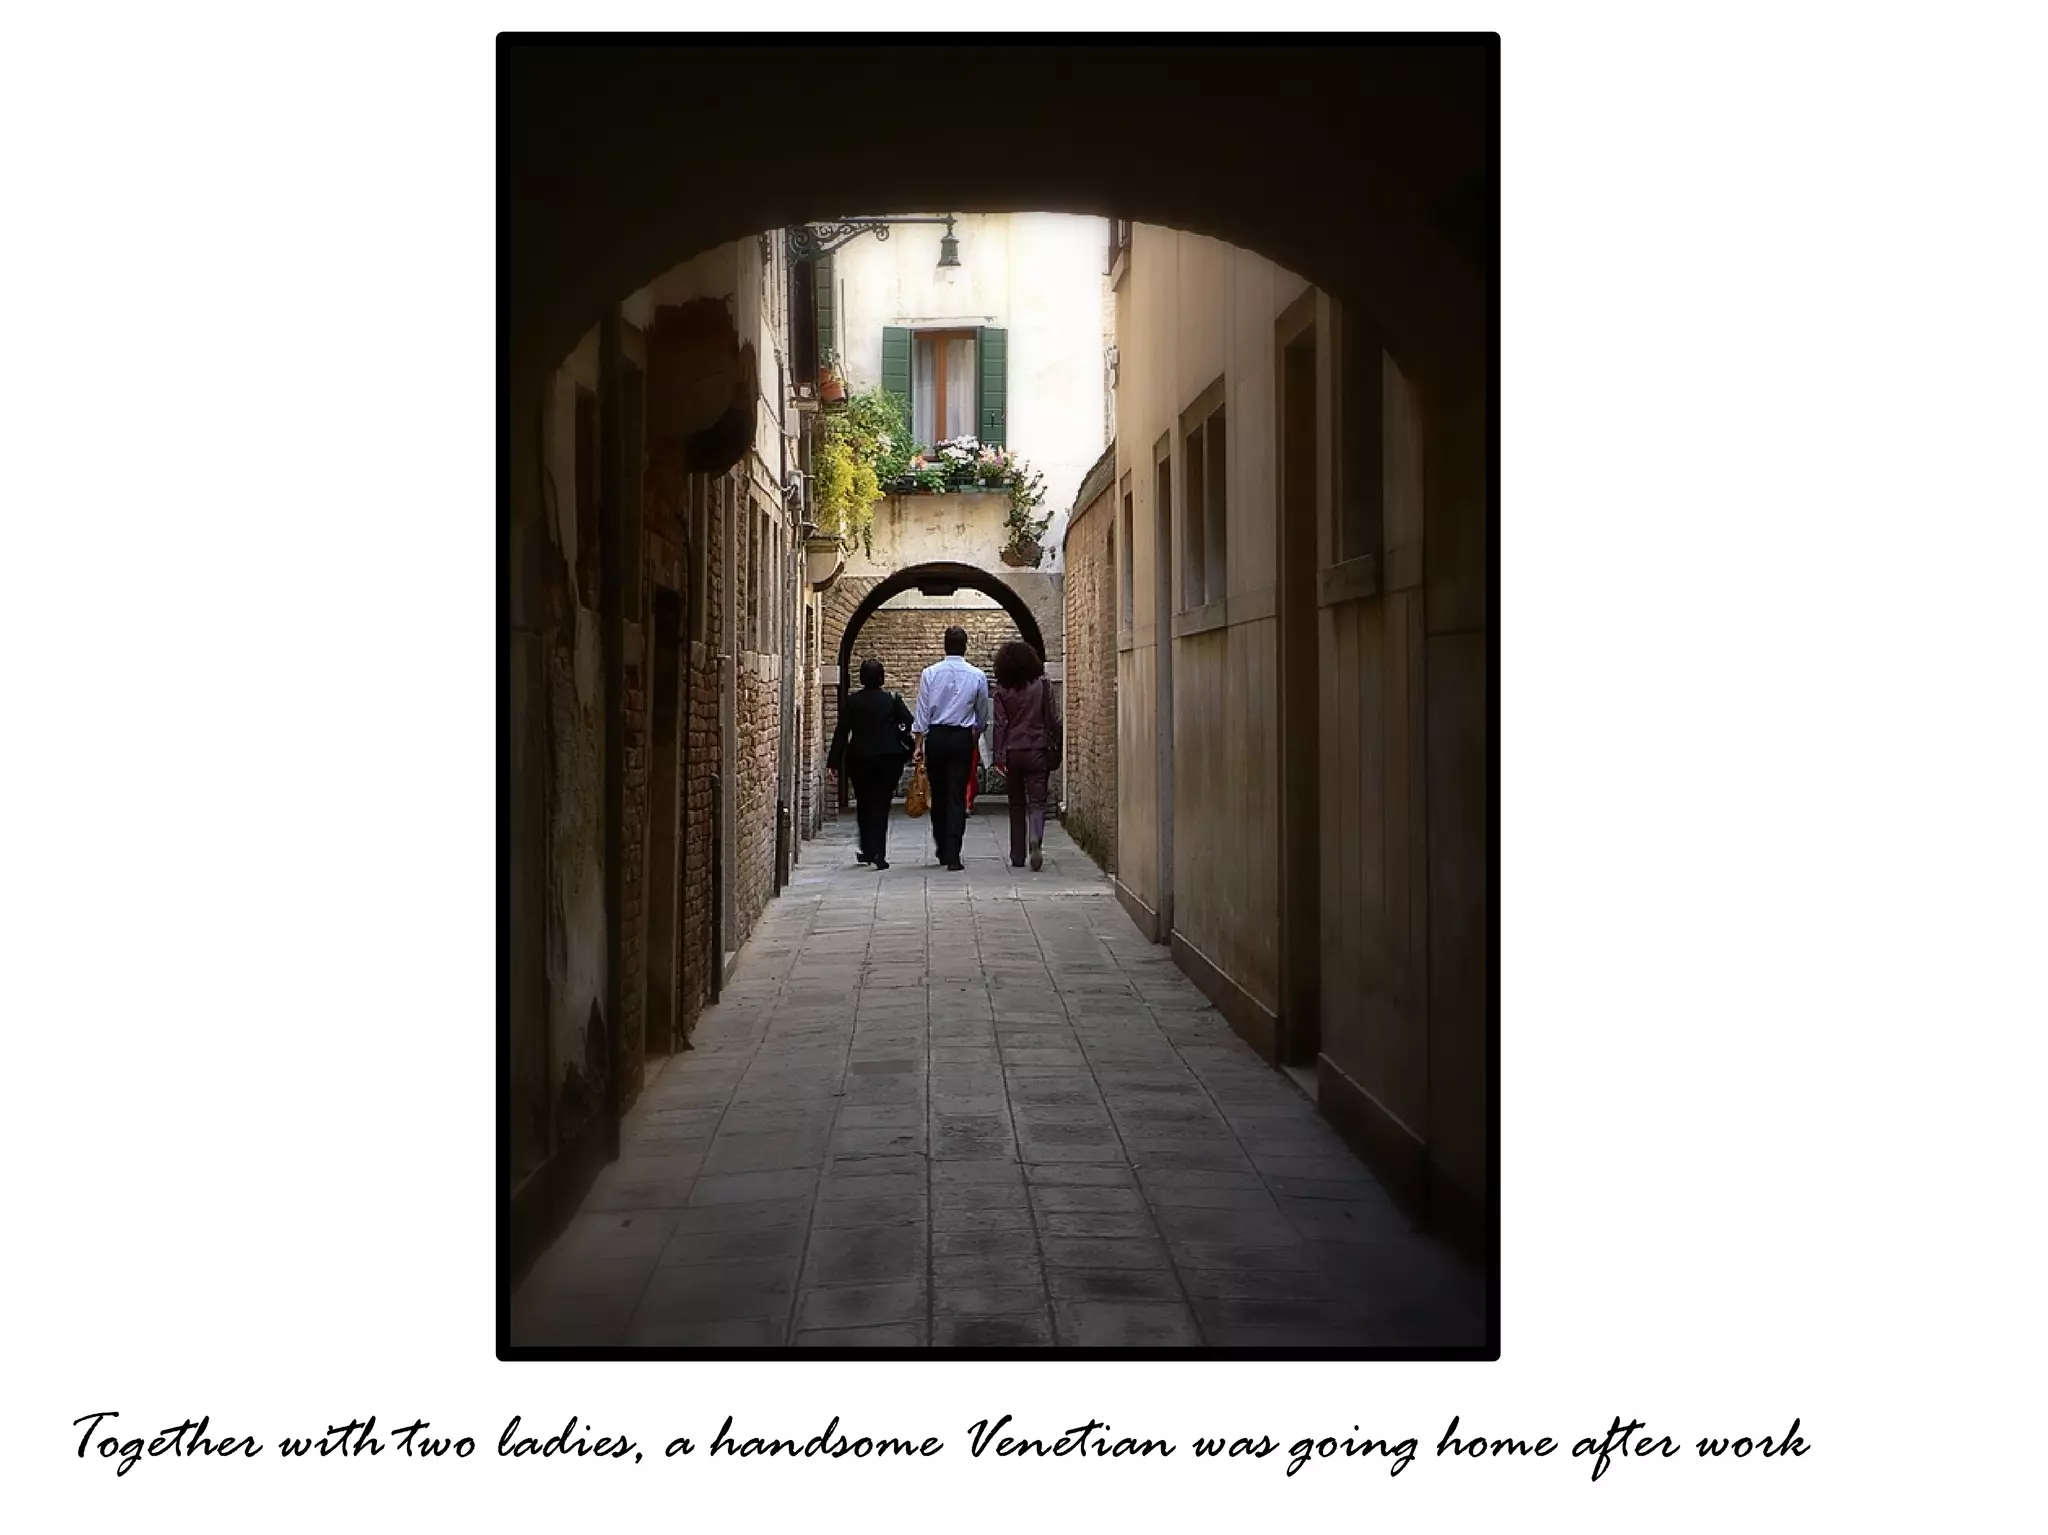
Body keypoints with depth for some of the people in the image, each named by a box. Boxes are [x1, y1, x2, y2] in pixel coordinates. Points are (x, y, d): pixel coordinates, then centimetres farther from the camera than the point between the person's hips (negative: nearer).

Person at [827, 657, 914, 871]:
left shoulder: (851, 702, -3)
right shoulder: (892, 700, -4)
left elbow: (841, 733, -3)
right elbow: (910, 724, -9)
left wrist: (834, 763, 0)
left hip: (859, 759, 1)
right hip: (888, 759, -1)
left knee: (863, 804, 18)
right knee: (881, 805, 3)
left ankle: (868, 851, 24)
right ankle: (879, 854, -7)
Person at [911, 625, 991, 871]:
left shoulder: (930, 674, -2)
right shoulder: (977, 676, -2)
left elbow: (922, 712, -3)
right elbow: (983, 714, 11)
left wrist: (919, 743, 2)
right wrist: (976, 731, 31)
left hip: (936, 737, 1)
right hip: (962, 738, -1)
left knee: (938, 795, 13)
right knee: (957, 797, -1)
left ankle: (942, 851, 24)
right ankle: (953, 855, -7)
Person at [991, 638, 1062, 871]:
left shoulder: (1002, 690, -3)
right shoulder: (1042, 685, -3)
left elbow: (1000, 724, -4)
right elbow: (1053, 719, -1)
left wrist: (999, 757, -3)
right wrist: (1055, 747, 11)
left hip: (1012, 753, 1)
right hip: (1037, 750, -1)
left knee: (1016, 804, 12)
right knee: (1037, 801, 0)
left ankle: (1017, 856, 13)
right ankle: (1036, 840, -28)